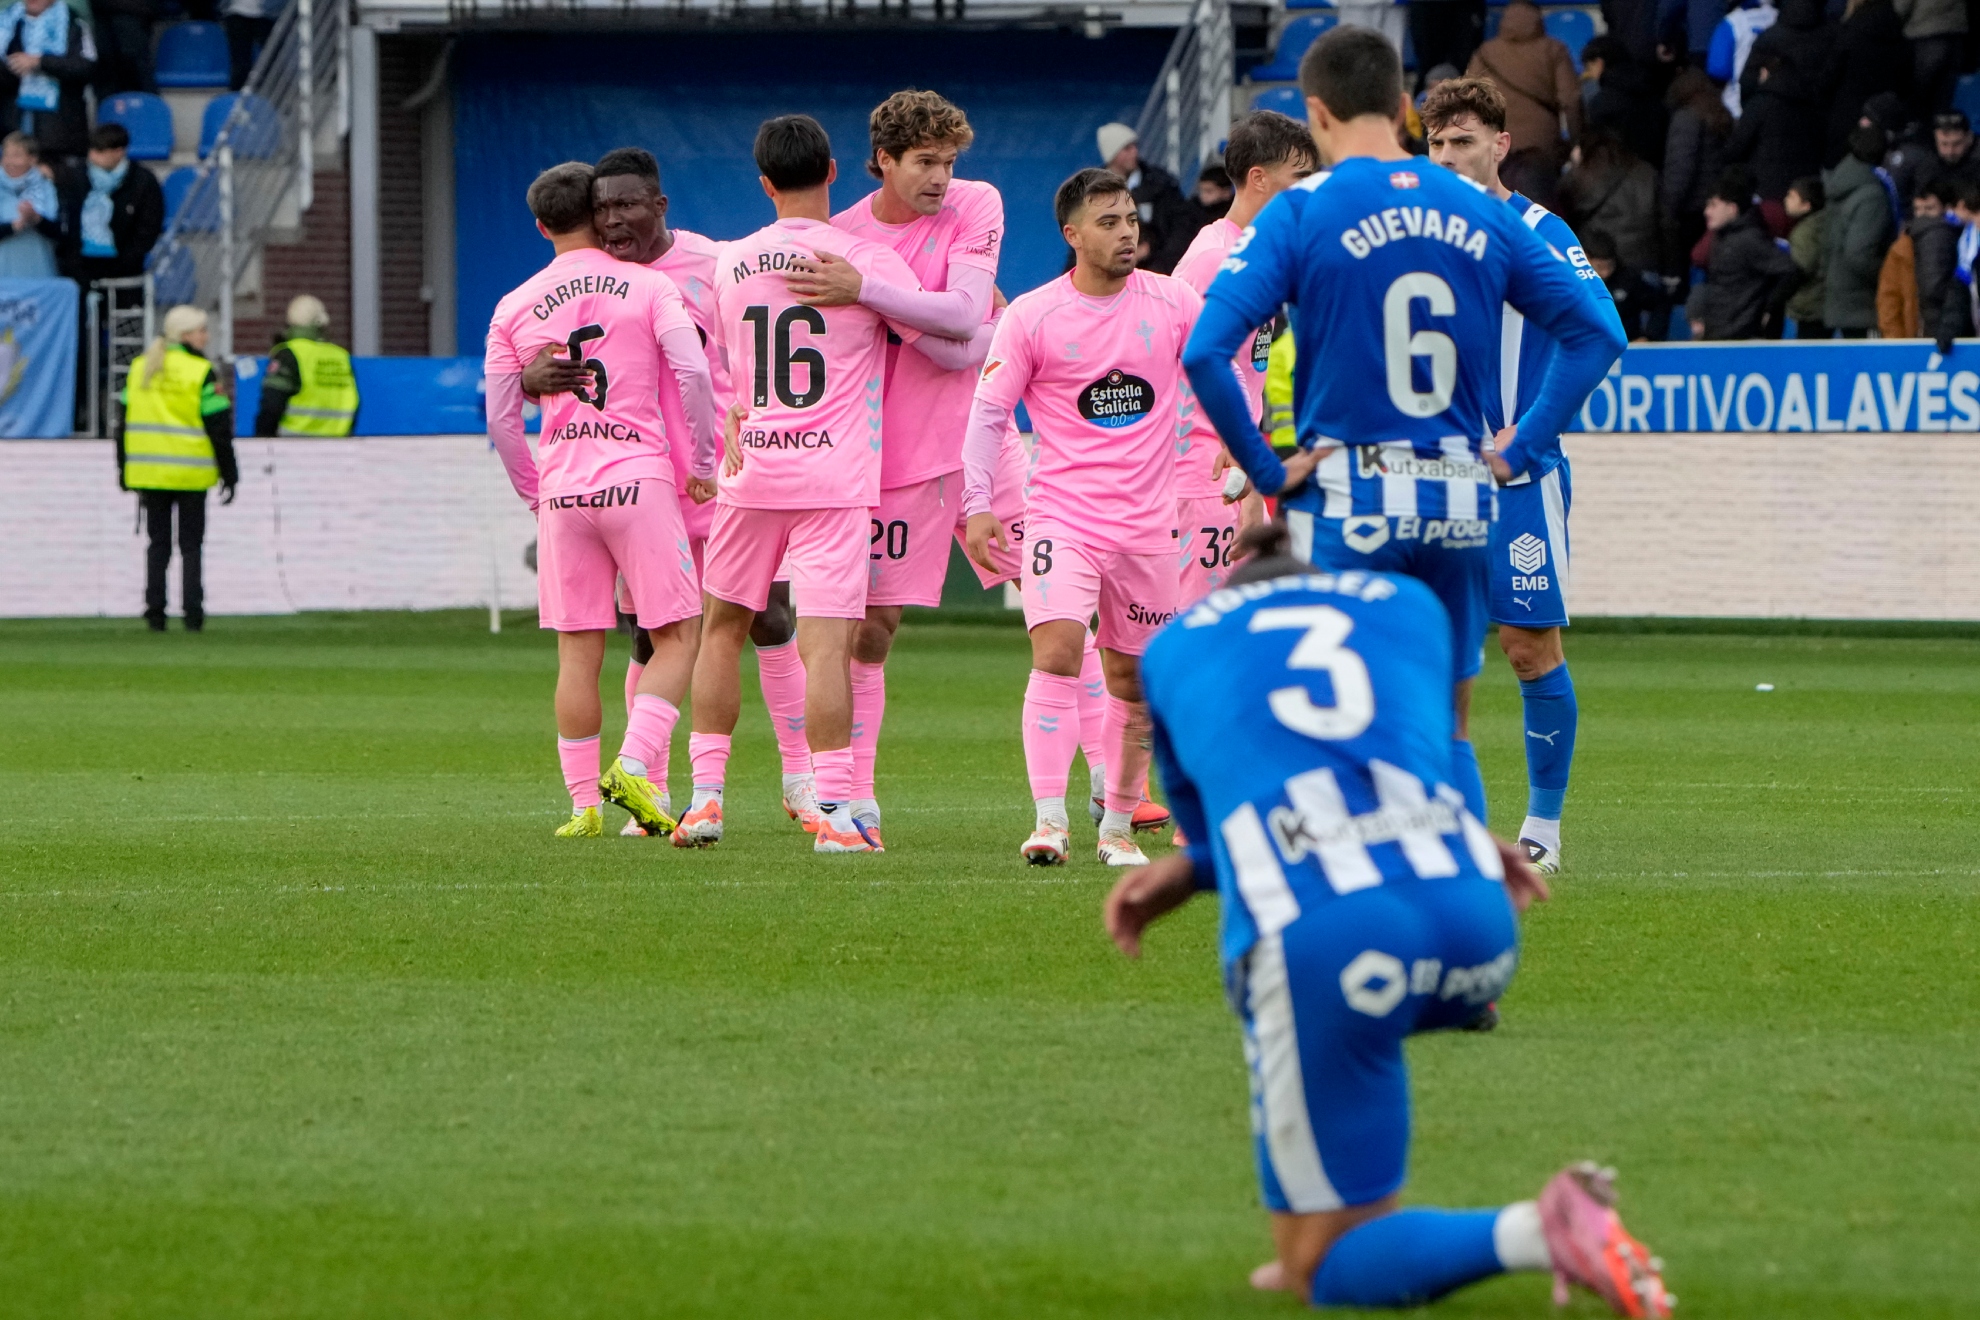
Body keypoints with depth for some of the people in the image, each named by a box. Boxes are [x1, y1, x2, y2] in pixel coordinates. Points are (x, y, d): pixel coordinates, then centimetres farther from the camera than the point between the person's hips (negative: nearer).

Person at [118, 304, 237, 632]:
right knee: (191, 545, 5)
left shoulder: (139, 369, 8)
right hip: (191, 475, -4)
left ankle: (155, 611, 3)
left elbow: (124, 423, 11)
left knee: (158, 543, 9)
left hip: (148, 470, 4)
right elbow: (219, 428, -8)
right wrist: (228, 474, -1)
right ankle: (192, 611, 0)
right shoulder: (200, 372, -8)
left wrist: (124, 469, 17)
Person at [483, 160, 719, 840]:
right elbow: (693, 371, -10)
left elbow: (500, 417, 9)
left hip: (562, 491, 3)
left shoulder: (515, 308, 9)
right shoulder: (647, 286, 0)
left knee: (577, 651, 7)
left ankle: (584, 803, 7)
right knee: (676, 635, 3)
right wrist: (702, 464, 0)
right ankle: (633, 767, -15)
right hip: (639, 479, -3)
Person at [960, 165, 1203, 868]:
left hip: (1146, 521, 3)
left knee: (1134, 678, 8)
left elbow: (1224, 377, 14)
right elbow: (988, 413, 0)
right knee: (1057, 651, -21)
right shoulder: (1031, 317, -4)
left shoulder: (1173, 303, 2)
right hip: (1062, 514, -3)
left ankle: (1119, 824, 21)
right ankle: (1049, 821, -24)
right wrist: (978, 504, -9)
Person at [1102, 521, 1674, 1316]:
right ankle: (1330, 1234, 27)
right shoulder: (1411, 604, 31)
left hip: (1325, 945, -4)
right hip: (1474, 924, 4)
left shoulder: (1173, 649, 27)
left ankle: (1537, 1233, -19)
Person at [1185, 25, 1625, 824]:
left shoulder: (1303, 213, -7)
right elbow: (1595, 331, 11)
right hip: (1460, 503, 4)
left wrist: (1265, 470, -9)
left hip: (1346, 498, -4)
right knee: (1448, 730, 13)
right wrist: (1522, 448, 10)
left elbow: (1205, 349, -17)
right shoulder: (1480, 213, 6)